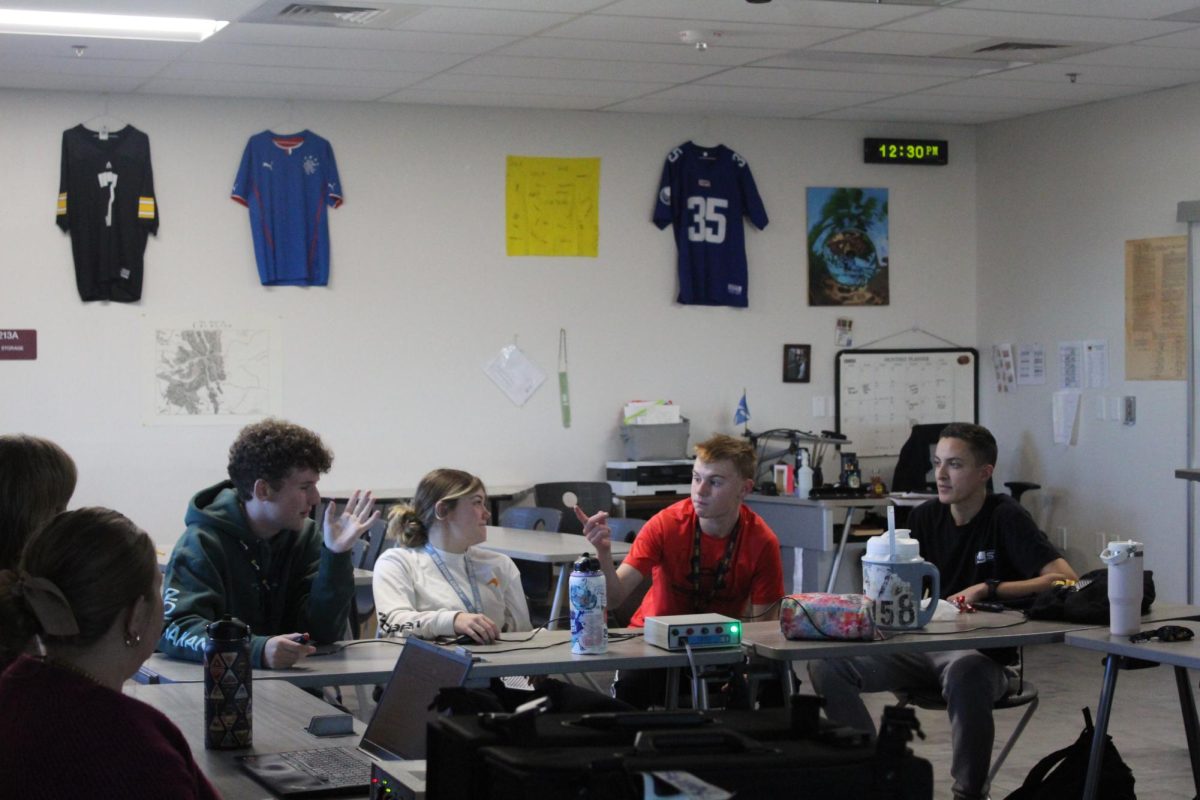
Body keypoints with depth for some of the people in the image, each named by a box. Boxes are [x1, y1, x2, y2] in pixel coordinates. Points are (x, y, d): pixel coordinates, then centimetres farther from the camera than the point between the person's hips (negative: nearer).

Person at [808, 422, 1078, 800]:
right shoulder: (925, 517, 8)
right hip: (923, 646, 5)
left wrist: (988, 589, -22)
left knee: (965, 673, -42)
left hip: (984, 654, -5)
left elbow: (1066, 578, -18)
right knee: (826, 664, -14)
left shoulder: (1005, 517, -8)